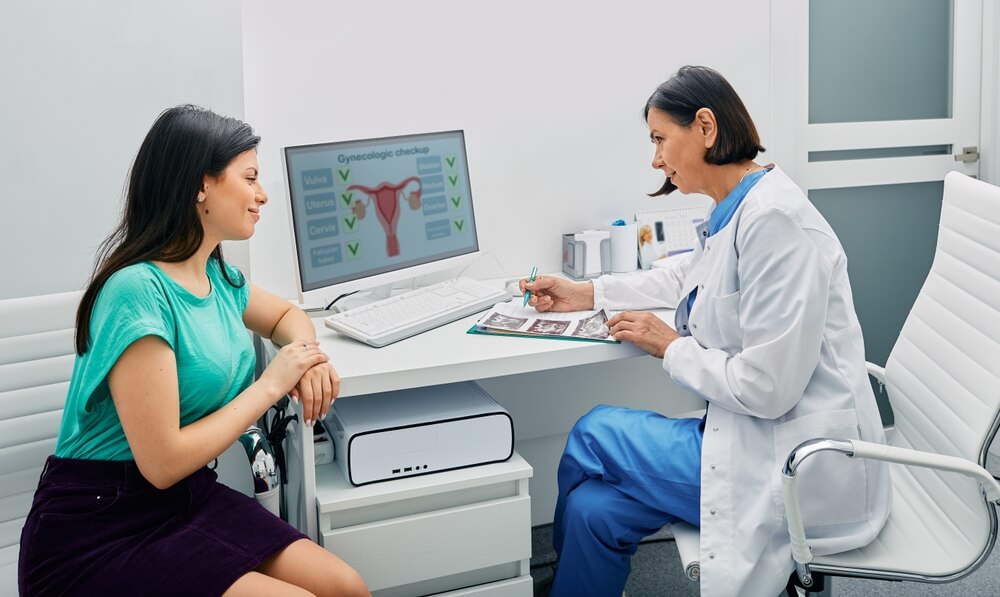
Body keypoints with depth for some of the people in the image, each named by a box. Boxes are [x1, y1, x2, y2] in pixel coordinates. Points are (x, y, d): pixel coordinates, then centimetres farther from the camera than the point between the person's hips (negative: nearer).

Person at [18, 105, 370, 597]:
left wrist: (307, 355, 3)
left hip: (188, 497, 8)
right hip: (98, 533, -8)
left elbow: (286, 314, 26)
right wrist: (272, 384, -14)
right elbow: (163, 462, -22)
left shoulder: (215, 275, 4)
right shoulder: (138, 290, -21)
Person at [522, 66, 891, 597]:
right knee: (595, 507, -2)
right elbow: (684, 276, 31)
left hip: (803, 469, -8)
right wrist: (586, 294, 25)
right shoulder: (734, 212, 8)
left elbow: (765, 388, -24)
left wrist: (670, 346, -9)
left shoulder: (774, 219, -22)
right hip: (759, 434, 8)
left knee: (595, 433, -1)